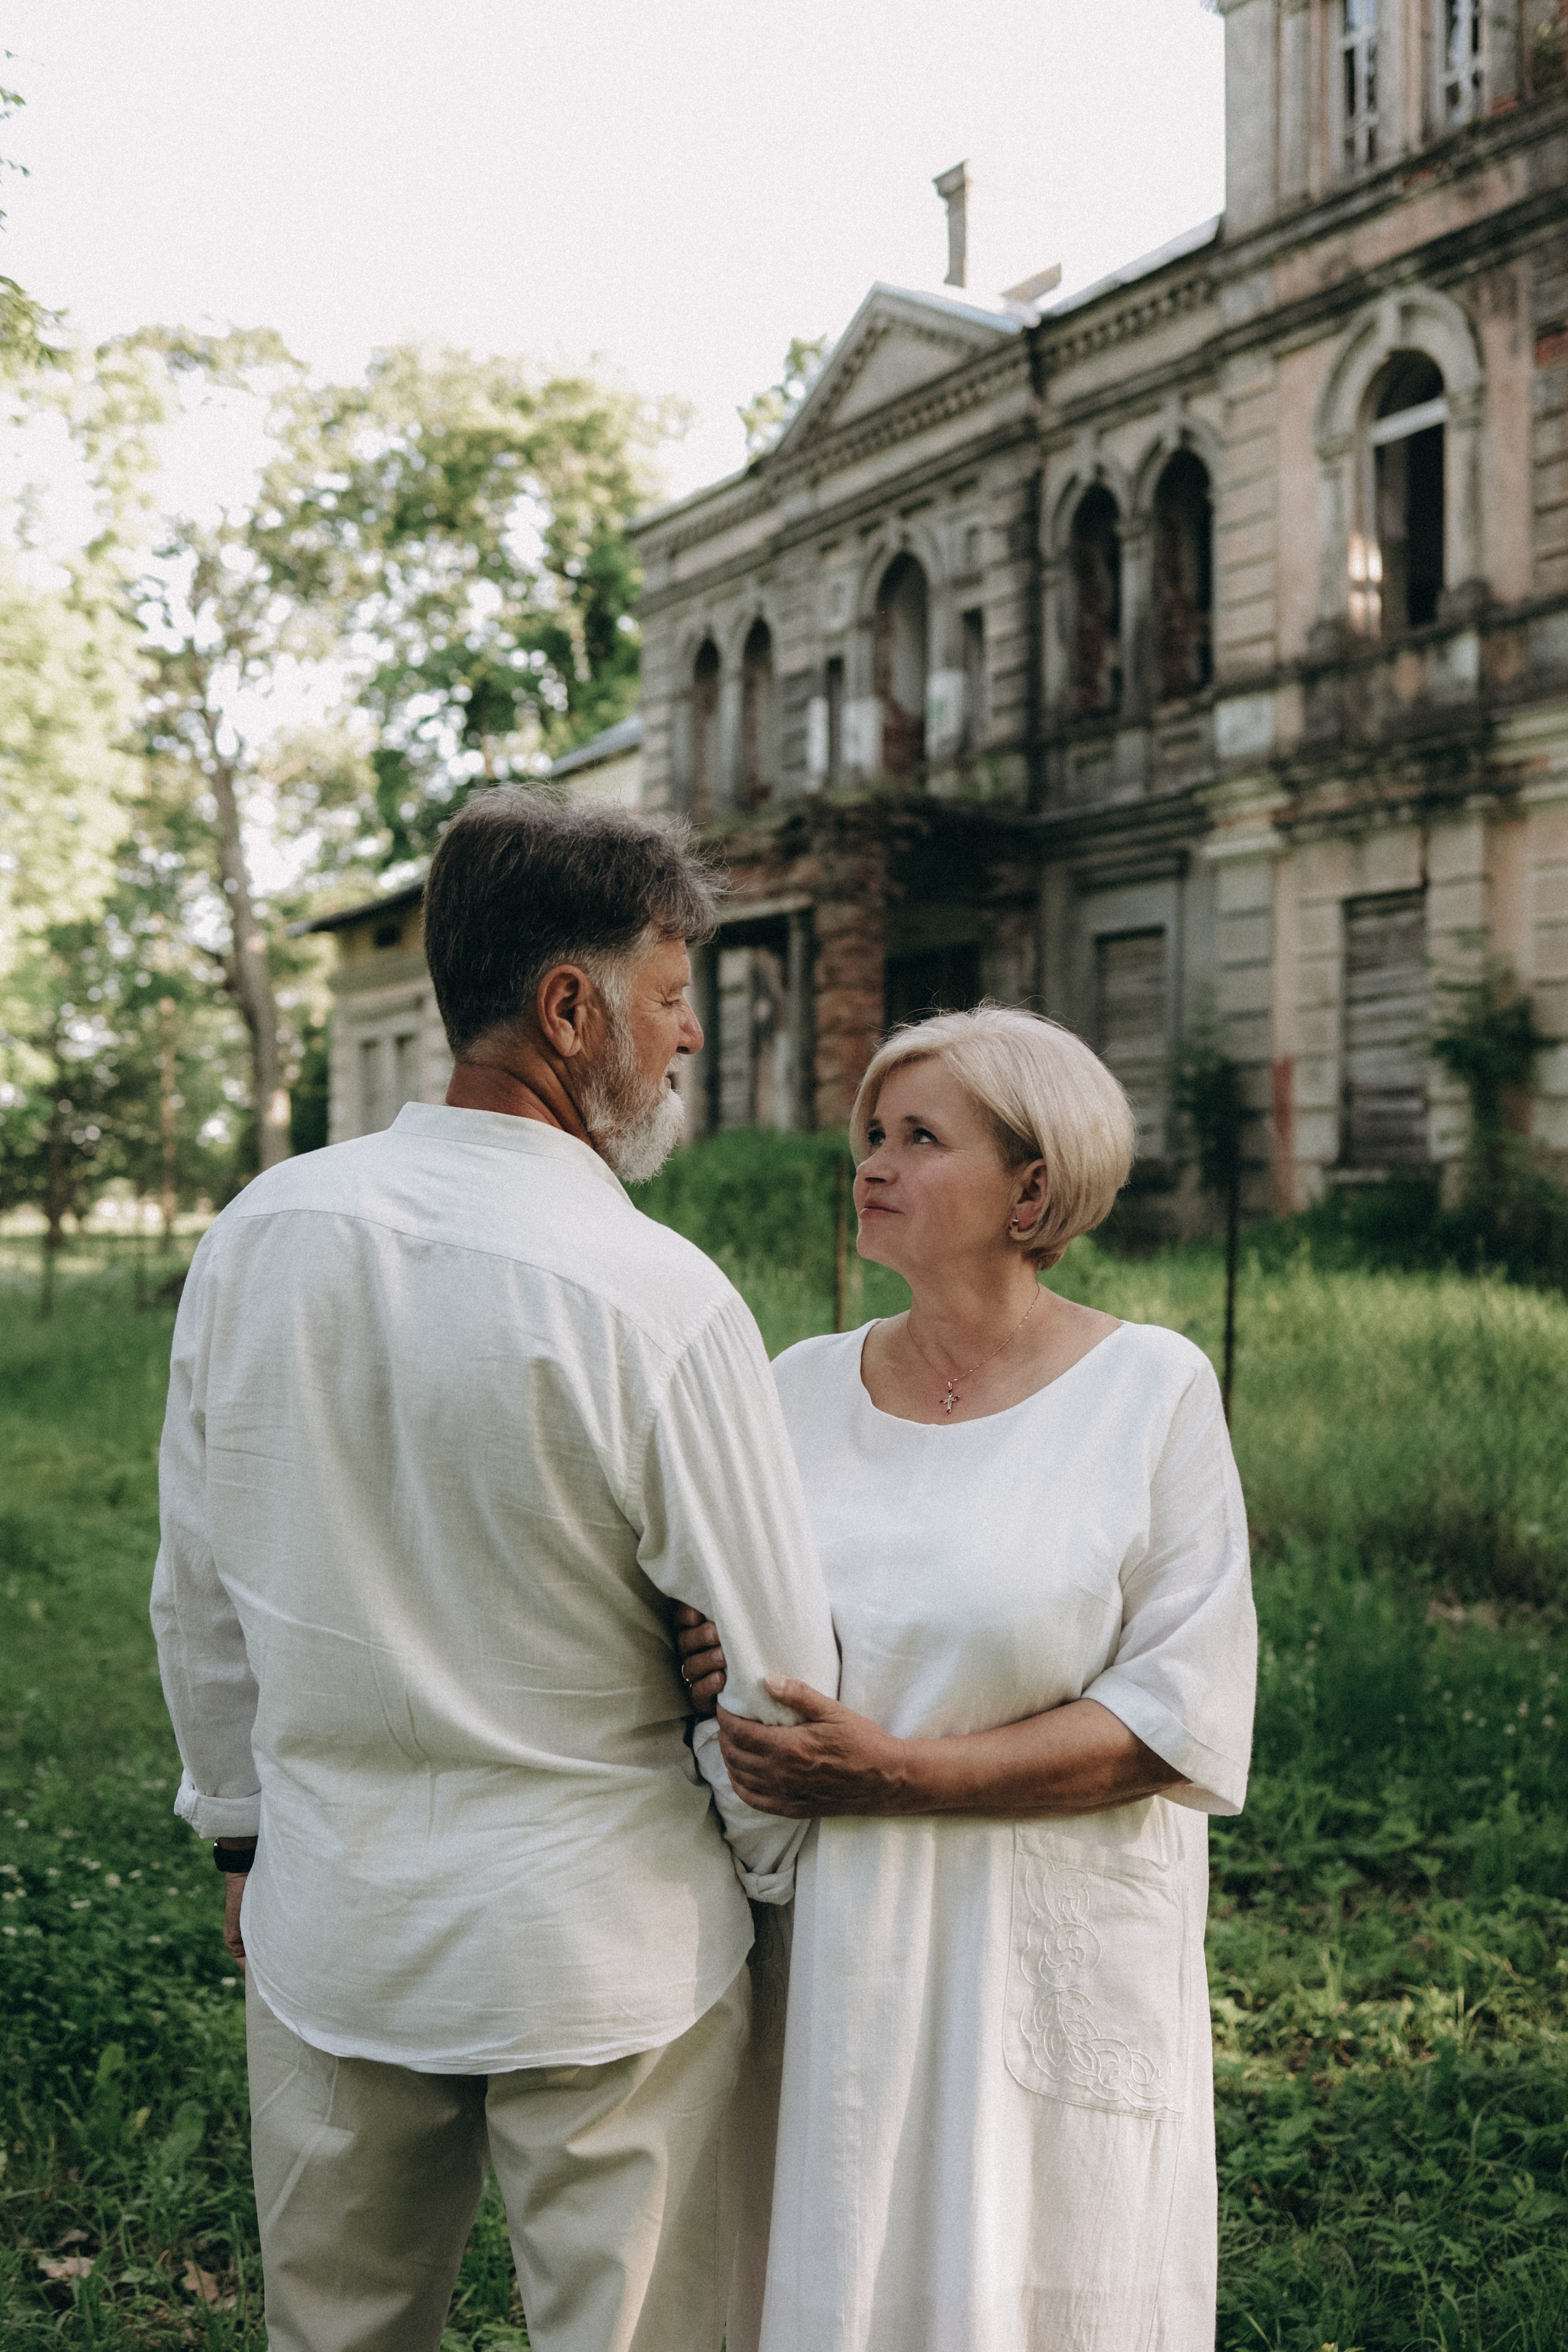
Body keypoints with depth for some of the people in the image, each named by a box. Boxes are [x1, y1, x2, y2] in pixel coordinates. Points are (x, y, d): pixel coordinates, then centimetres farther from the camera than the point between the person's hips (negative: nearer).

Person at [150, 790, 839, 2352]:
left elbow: (196, 1590, 4)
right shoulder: (654, 1301, -22)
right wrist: (772, 1873, 6)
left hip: (325, 1926, 5)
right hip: (598, 1945, -4)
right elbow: (772, 1675, -14)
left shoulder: (257, 1236, -7)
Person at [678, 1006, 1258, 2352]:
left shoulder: (1152, 1390, -7)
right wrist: (704, 1671, -10)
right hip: (828, 1949, 3)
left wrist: (895, 1774, -19)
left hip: (1048, 1952, -3)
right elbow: (716, 1626, 15)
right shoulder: (800, 1387, 5)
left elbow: (1184, 1715, -12)